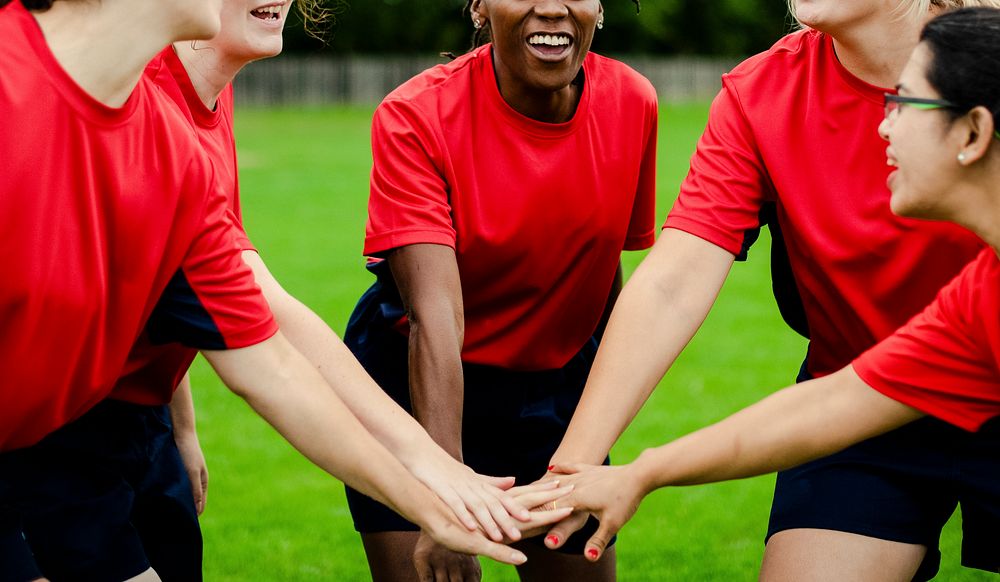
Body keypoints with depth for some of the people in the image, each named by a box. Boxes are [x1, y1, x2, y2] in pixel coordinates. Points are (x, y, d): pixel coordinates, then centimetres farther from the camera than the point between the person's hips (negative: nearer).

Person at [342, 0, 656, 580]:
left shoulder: (633, 103, -9)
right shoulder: (416, 115, -21)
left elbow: (604, 269, 5)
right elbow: (435, 315, -32)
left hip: (558, 386, 4)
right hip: (417, 387, -3)